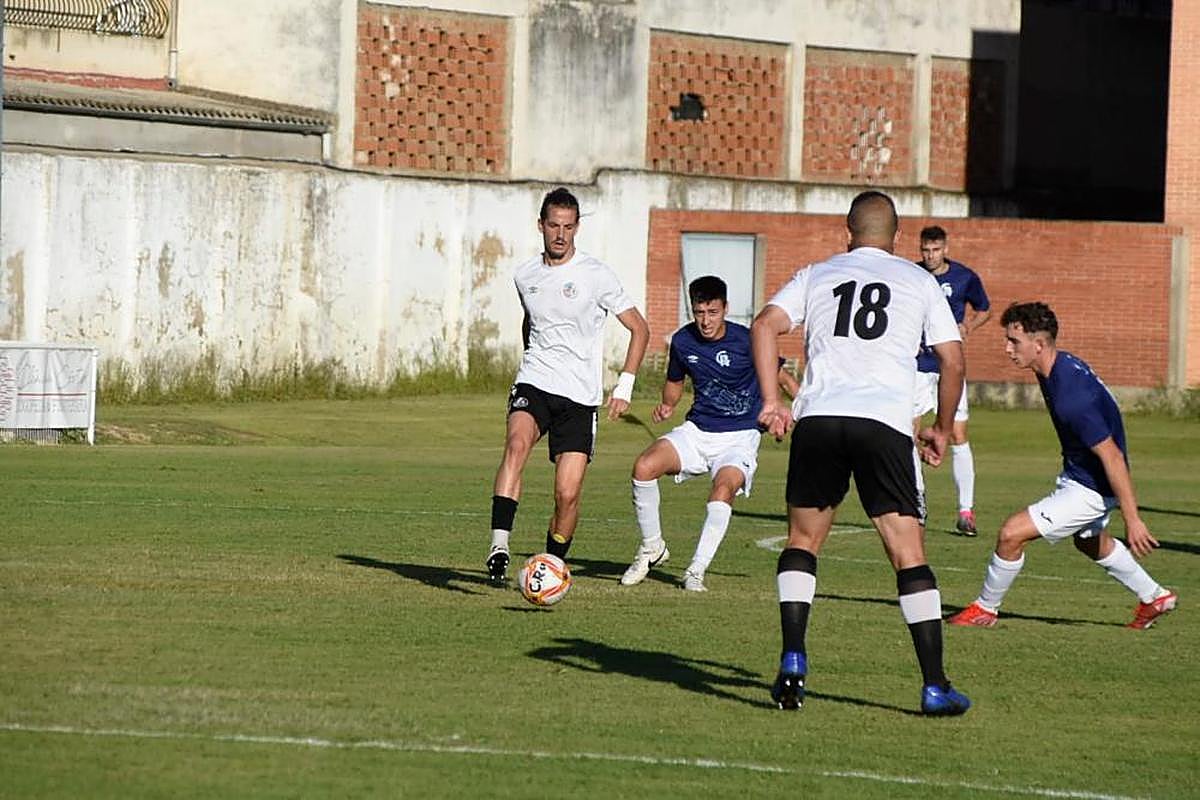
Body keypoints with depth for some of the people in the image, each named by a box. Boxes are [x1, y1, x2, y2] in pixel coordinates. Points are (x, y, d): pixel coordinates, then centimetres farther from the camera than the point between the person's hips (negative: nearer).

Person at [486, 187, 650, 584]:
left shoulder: (596, 275, -3)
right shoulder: (525, 276, 9)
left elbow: (639, 329, 2)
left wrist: (624, 386, -5)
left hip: (580, 397, -2)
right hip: (533, 386, 2)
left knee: (567, 494, -8)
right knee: (516, 445, -30)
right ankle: (499, 545, -38)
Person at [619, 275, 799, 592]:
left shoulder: (746, 341, -13)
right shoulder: (683, 341, -1)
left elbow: (783, 377, -2)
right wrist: (667, 406, -3)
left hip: (740, 437, -4)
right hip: (697, 430, 4)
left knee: (723, 489, -32)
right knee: (644, 467, -21)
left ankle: (696, 571, -23)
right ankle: (652, 548, 0)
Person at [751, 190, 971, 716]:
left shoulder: (818, 275, 18)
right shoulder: (920, 282, 15)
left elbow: (765, 326, 3)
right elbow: (952, 360, 10)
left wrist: (770, 400, 2)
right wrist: (943, 430, 21)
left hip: (818, 418, 2)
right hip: (885, 425, -1)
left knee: (802, 540, 18)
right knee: (909, 554, -1)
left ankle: (792, 662, 4)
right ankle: (935, 686, -5)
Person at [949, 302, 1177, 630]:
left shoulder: (1071, 396, -35)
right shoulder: (1061, 364, -5)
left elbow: (1112, 456, -31)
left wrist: (1132, 520, -28)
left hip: (1091, 489, -10)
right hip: (1077, 474, 10)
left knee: (1012, 533, -12)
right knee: (1091, 542, 33)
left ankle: (986, 608, 10)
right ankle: (1154, 598, 49)